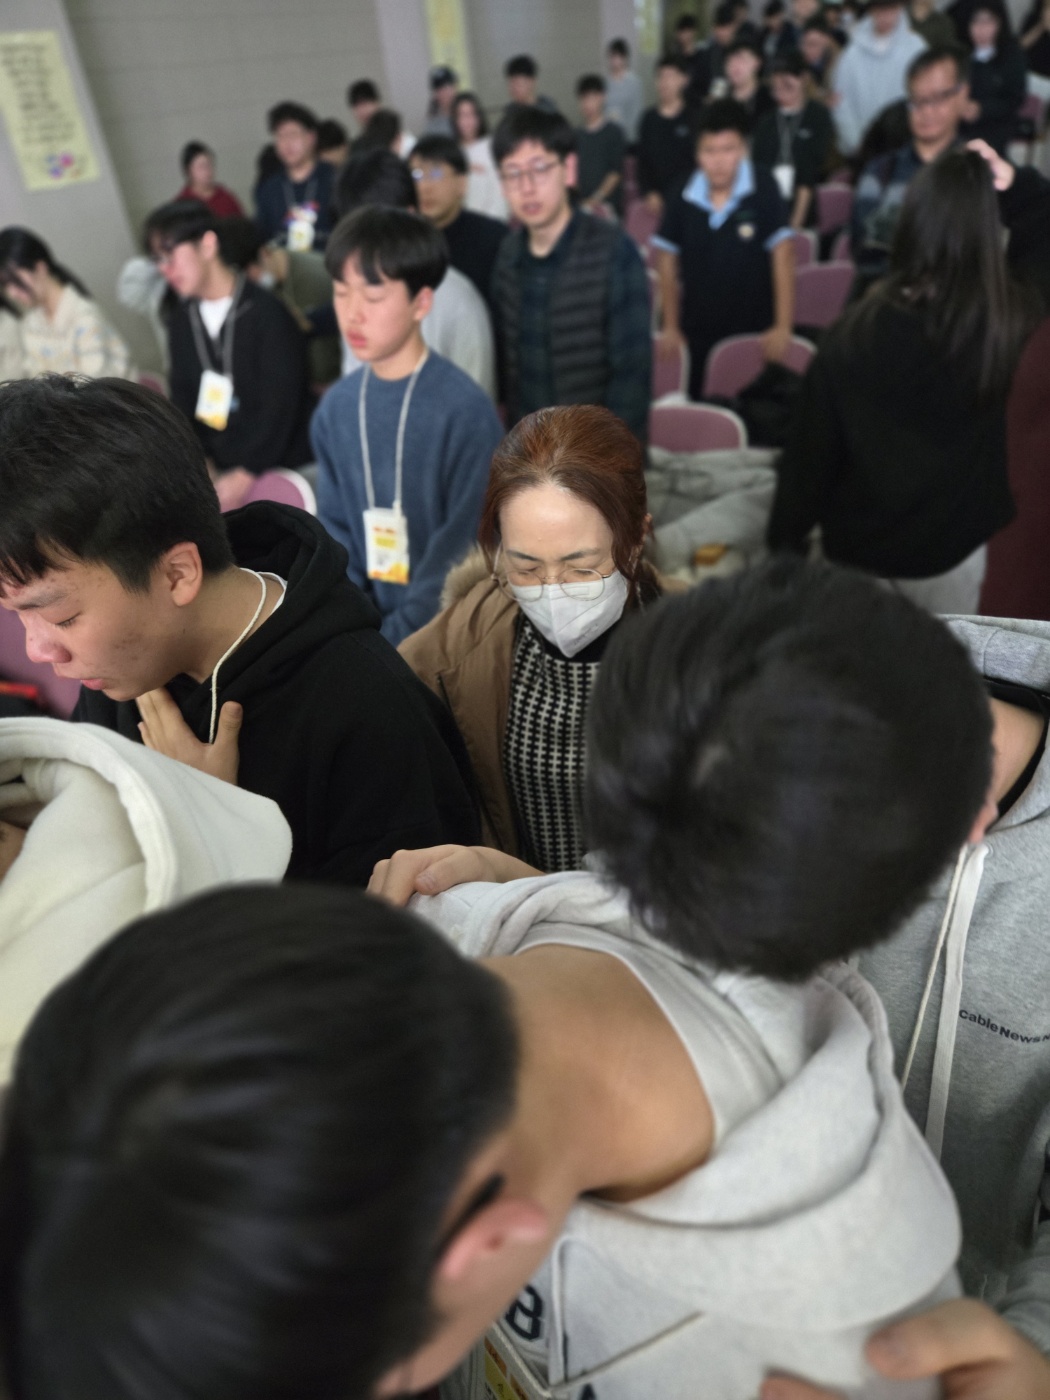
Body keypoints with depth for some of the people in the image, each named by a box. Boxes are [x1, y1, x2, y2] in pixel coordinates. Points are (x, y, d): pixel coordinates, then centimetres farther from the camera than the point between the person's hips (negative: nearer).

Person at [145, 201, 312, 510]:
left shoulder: (266, 313, -9)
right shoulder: (181, 320, 12)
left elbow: (280, 407, -13)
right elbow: (182, 401, 12)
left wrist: (246, 476, -18)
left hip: (281, 470, -5)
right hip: (219, 469, 6)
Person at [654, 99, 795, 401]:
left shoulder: (762, 187, -12)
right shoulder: (683, 195, -5)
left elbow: (782, 254, -11)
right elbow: (667, 259, 5)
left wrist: (783, 327, -15)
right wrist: (670, 327, 7)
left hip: (754, 333, -2)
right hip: (697, 334, 2)